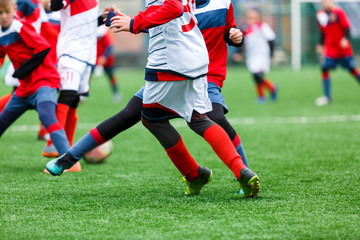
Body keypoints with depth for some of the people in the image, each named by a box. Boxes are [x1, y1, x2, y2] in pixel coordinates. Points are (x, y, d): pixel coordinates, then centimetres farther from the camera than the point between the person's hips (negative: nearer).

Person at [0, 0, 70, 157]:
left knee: (46, 116, -31)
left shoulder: (20, 28, -13)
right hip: (25, 87, 9)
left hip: (44, 81, -9)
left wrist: (24, 69, -18)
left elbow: (43, 48, -19)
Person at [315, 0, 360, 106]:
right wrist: (321, 45, 15)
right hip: (330, 49, 4)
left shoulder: (339, 12, -11)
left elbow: (347, 27, -12)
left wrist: (346, 39, -26)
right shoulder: (320, 14, 5)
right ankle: (327, 97, -4)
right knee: (325, 69, -9)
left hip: (344, 49, -4)